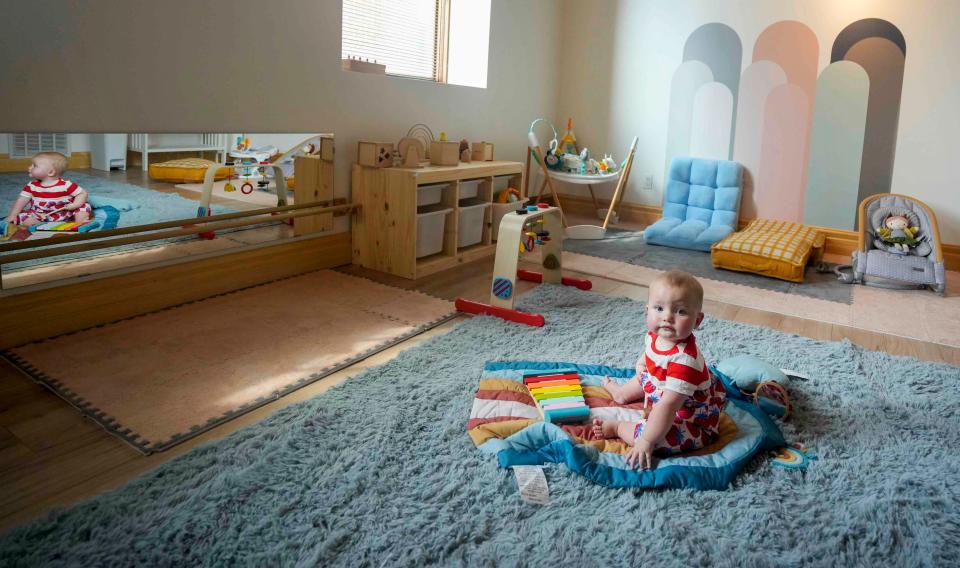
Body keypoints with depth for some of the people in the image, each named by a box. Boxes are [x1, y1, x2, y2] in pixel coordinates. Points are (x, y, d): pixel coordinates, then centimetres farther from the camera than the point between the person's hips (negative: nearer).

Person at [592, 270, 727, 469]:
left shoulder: (684, 361, -40)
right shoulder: (655, 335, -13)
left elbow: (667, 406, -42)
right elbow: (649, 355, 15)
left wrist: (646, 440, -41)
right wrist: (642, 364, -3)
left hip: (691, 421, -9)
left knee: (657, 437, -34)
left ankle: (617, 427, -8)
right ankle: (621, 392, 57)